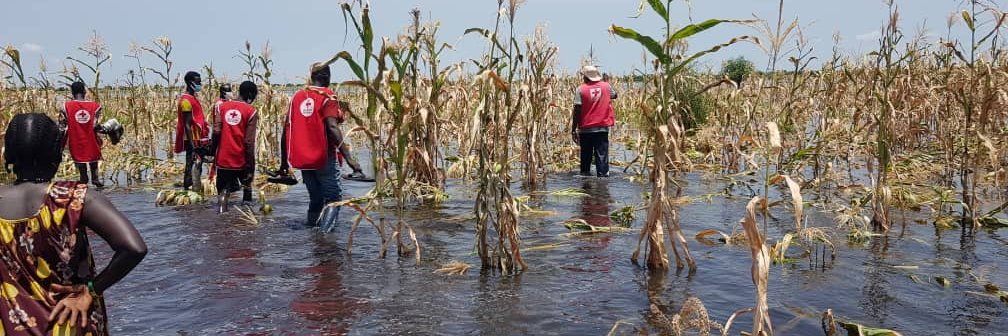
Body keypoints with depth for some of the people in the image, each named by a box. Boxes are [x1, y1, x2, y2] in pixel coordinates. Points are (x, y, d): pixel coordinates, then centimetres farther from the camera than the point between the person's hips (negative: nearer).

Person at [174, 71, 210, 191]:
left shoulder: (192, 98, 15)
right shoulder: (186, 100, -15)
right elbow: (187, 125, -19)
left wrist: (204, 139, 20)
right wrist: (193, 145, -22)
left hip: (197, 140, 10)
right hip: (193, 141, -10)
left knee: (196, 168, 13)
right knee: (192, 168, -7)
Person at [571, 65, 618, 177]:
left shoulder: (581, 89, -7)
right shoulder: (606, 86, 2)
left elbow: (577, 111, -10)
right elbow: (614, 95, 25)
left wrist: (573, 129, -5)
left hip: (586, 128, -1)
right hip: (602, 127, 1)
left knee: (586, 155, 10)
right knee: (602, 154, 1)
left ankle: (585, 175, 15)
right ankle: (603, 174, -3)